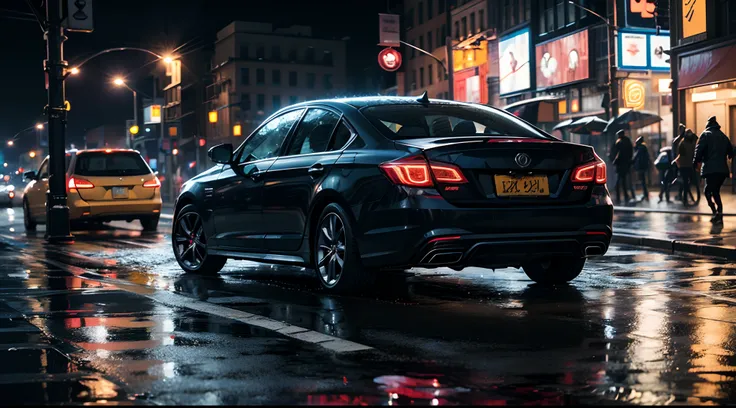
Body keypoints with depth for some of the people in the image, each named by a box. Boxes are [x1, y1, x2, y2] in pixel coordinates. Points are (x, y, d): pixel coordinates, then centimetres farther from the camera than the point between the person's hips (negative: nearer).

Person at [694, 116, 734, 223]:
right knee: (716, 191, 16)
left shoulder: (706, 134, 1)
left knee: (708, 191, -6)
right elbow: (730, 152, 24)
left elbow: (699, 150, -10)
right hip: (723, 169, 6)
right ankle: (719, 214, 9)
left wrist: (696, 162, -1)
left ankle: (716, 212, -23)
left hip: (711, 169, -6)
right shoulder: (723, 136, 19)